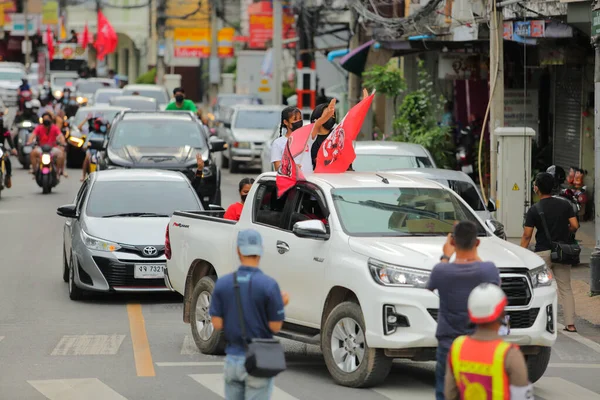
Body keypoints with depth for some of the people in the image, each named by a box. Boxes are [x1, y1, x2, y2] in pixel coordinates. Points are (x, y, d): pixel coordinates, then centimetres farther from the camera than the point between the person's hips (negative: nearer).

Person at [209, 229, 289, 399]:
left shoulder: (222, 283, -3)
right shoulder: (269, 284, -13)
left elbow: (217, 324, -2)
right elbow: (275, 327, -9)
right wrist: (281, 305, 9)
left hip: (232, 359, 3)